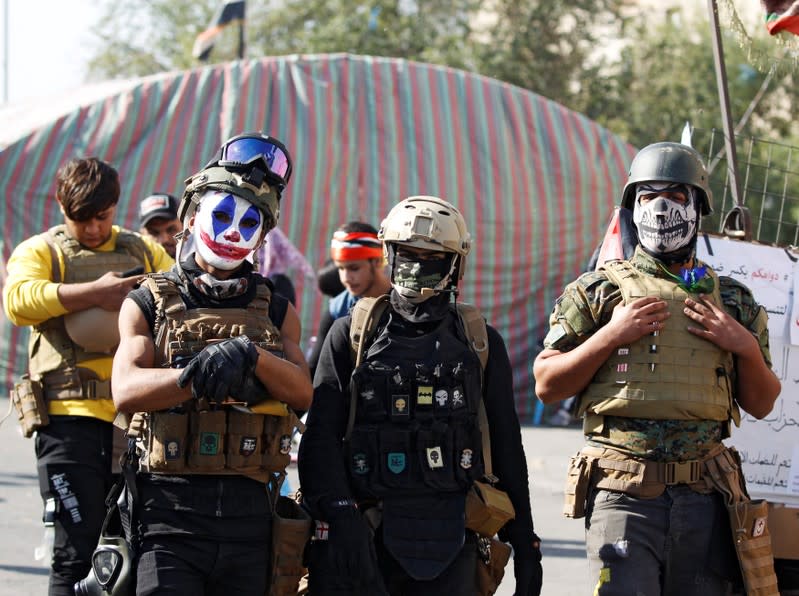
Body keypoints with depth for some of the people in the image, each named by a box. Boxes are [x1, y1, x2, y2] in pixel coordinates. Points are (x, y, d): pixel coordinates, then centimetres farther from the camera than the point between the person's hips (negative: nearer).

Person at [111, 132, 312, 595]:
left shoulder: (276, 311, 16)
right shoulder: (149, 305, 9)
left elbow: (302, 393, -1)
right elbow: (126, 391, -9)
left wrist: (252, 356, -21)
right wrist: (195, 376, -27)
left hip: (249, 511, 3)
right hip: (171, 507, -3)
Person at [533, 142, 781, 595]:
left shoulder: (732, 301, 15)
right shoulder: (599, 290, 7)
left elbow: (761, 404, 16)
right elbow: (547, 386, 3)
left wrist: (747, 348, -2)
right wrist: (611, 336, -8)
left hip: (706, 501, 3)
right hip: (624, 493, -3)